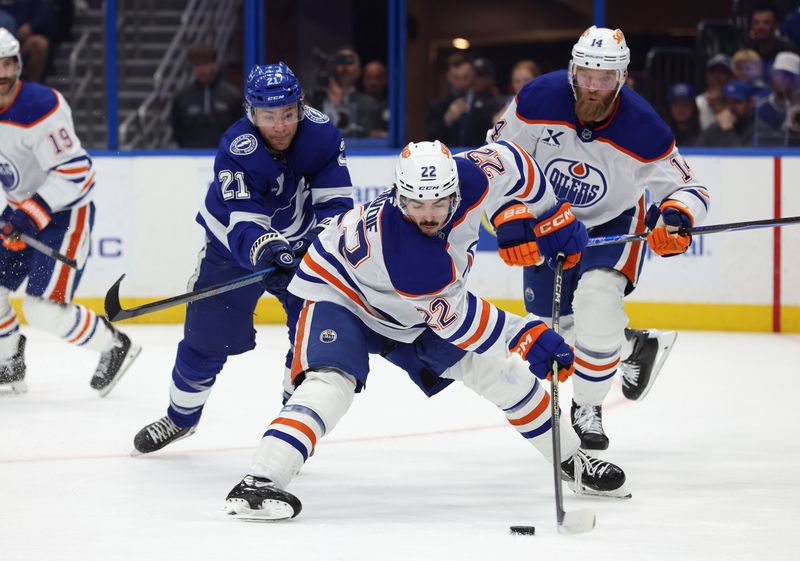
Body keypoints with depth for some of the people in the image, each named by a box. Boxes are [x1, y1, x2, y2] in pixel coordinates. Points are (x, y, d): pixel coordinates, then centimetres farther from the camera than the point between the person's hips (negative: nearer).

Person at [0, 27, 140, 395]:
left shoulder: (40, 108, -27)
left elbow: (75, 172, -28)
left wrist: (30, 217, -31)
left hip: (65, 211, -8)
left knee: (44, 311, -15)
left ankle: (114, 347, 6)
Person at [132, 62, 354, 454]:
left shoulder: (322, 134, -21)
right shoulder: (237, 150, -31)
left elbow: (335, 201, -18)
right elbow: (244, 223, -39)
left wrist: (324, 239, -37)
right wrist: (265, 248, -59)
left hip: (300, 243, 2)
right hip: (234, 242, -2)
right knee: (206, 337, 3)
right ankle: (180, 418, 27)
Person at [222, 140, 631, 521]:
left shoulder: (472, 176, -28)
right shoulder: (399, 244, -42)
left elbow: (509, 162, -3)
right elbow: (459, 318, -33)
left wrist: (554, 218, 0)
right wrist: (531, 339, -28)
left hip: (415, 311, 7)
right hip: (341, 293, -7)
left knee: (496, 368, 7)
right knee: (331, 383, -31)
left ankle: (571, 462, 25)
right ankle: (258, 483, -38)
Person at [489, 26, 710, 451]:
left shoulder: (644, 129, -28)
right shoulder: (538, 99, -26)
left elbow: (686, 187, -17)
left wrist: (674, 218, -39)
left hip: (613, 224, -3)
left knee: (597, 308, -27)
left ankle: (587, 408, -7)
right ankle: (637, 347, 37)